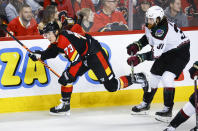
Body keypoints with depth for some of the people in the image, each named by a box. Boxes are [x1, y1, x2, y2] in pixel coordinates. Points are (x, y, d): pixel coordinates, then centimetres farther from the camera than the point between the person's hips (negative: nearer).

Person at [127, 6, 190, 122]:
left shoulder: (162, 29, -34)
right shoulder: (150, 26, -6)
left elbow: (156, 53, -39)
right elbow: (148, 36, 18)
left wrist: (140, 58, -42)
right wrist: (137, 45, 2)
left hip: (180, 52, -10)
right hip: (166, 52, 10)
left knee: (167, 77, -24)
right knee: (154, 76, 13)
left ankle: (168, 110, -17)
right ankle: (145, 104, 31)